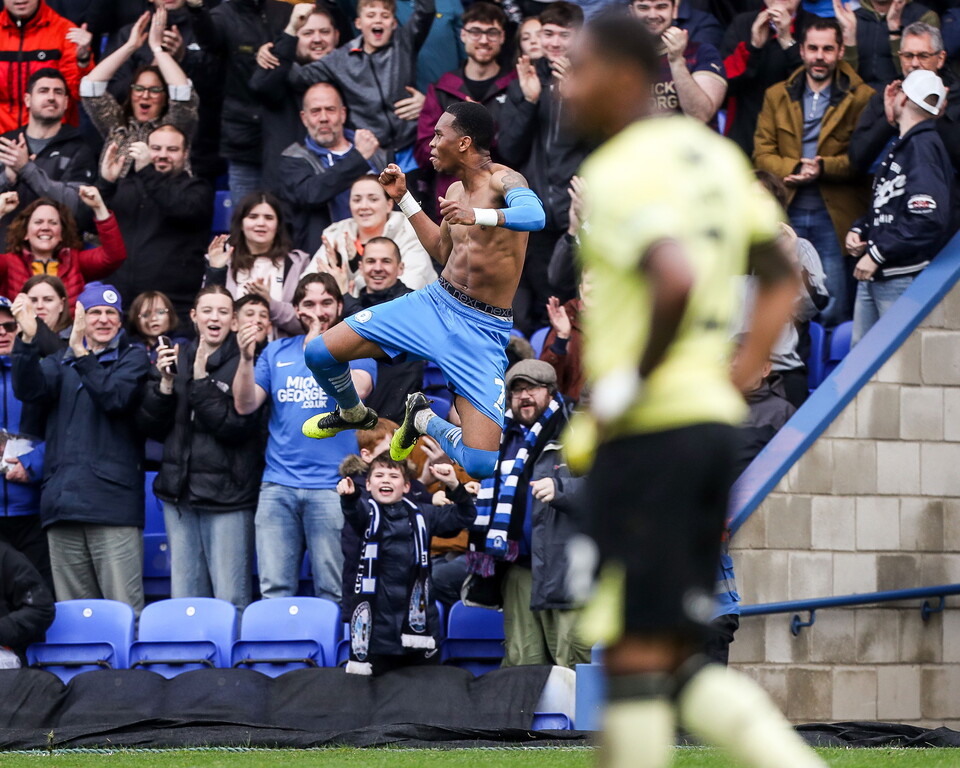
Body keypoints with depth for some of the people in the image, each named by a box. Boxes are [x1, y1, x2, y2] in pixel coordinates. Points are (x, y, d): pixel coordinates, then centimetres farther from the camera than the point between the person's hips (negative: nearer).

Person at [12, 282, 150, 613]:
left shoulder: (133, 358, 9)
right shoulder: (60, 361, 19)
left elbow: (116, 398, -10)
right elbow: (29, 390, -1)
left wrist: (82, 355, -13)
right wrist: (26, 341, -15)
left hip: (113, 503, -4)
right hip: (63, 504, 4)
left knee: (125, 609, -11)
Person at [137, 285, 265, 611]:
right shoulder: (176, 359, 11)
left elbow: (237, 427, -13)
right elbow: (150, 426, 9)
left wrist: (201, 382, -16)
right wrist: (165, 384, -7)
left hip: (227, 495, -5)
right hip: (179, 490, 5)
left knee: (230, 601, -6)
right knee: (184, 598, 8)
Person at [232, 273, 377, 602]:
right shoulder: (277, 352, 15)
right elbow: (245, 405, 7)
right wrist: (246, 358, -7)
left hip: (331, 485, -3)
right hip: (278, 485, 3)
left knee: (332, 593, -4)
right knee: (274, 591, 0)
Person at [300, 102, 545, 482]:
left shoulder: (502, 180, -14)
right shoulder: (456, 189, 10)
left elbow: (534, 214, -36)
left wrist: (477, 215, -51)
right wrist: (403, 199, 22)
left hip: (482, 331, -6)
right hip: (435, 303, 6)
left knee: (480, 464, -21)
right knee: (319, 353, -6)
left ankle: (424, 418, 13)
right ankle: (354, 414, 27)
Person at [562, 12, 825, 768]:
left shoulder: (615, 173, -12)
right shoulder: (712, 154, 15)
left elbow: (675, 280, -29)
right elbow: (783, 280, 19)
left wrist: (630, 383, -17)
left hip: (645, 431, -9)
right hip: (711, 421, 9)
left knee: (636, 655, -3)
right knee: (681, 660, 13)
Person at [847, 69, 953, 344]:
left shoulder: (923, 146, -13)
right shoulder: (900, 146, 19)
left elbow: (929, 219, -24)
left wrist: (878, 254, -20)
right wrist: (859, 230, 8)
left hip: (903, 279, -10)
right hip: (871, 276, 10)